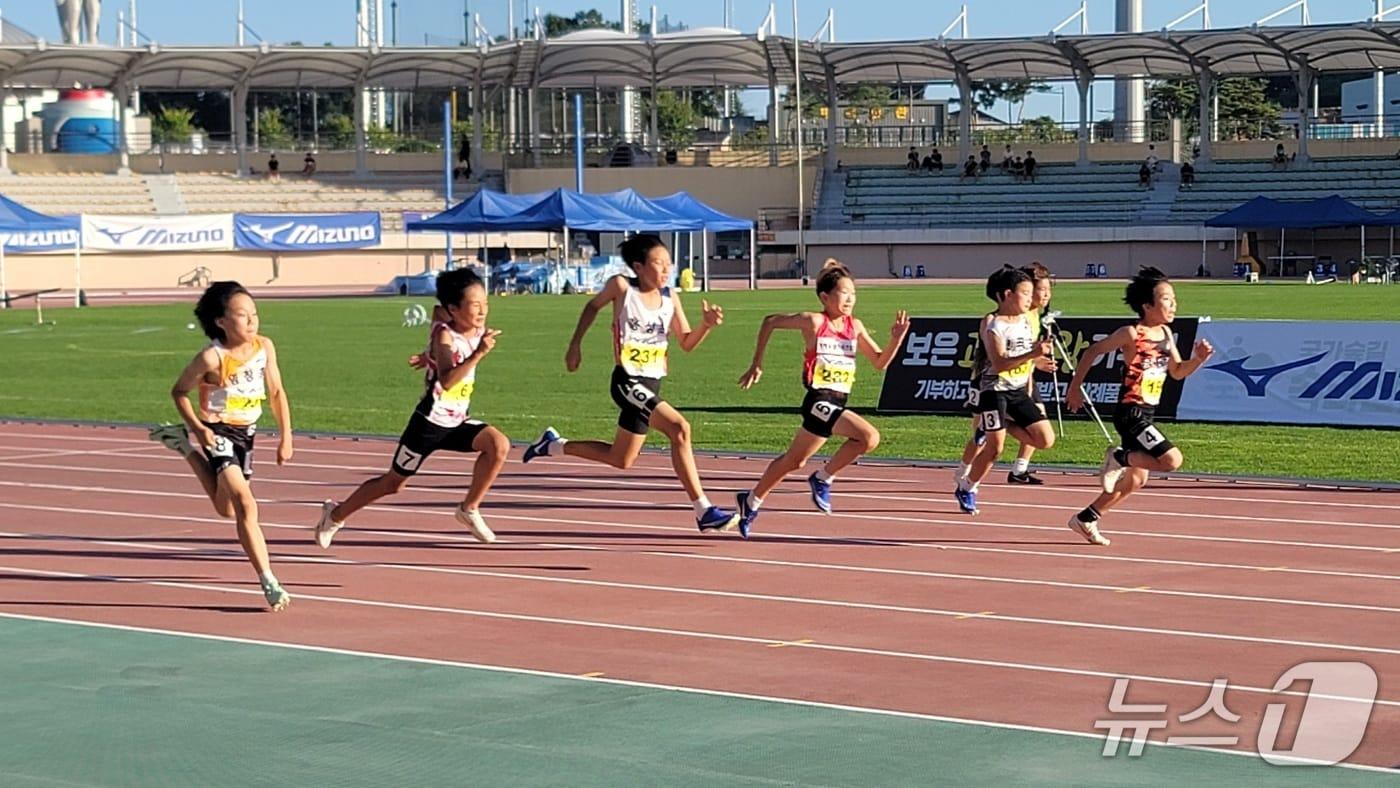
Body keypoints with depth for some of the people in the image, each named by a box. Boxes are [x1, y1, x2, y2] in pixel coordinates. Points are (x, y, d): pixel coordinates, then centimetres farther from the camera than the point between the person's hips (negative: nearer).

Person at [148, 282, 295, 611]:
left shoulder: (265, 347, -7)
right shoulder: (211, 358, -21)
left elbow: (276, 392, 4)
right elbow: (179, 391, -8)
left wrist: (285, 437, 1)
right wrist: (198, 428, -18)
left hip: (246, 433, 7)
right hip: (218, 432, -7)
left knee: (226, 509, 23)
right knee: (245, 504, -22)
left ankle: (185, 445, 42)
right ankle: (268, 582, -22)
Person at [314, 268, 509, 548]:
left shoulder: (479, 331, -4)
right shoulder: (444, 334, -22)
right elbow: (447, 381, -40)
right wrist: (479, 353, -48)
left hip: (458, 422, 6)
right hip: (430, 422, -6)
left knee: (499, 444, -21)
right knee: (394, 482, 8)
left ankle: (469, 509, -6)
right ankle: (335, 514, 31)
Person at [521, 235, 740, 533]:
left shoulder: (670, 296, 2)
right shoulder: (622, 287, -9)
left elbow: (687, 343, 4)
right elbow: (593, 306, 9)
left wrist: (707, 324, -15)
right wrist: (575, 346, 11)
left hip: (651, 385, 7)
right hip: (628, 382, -7)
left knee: (620, 460, 17)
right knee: (680, 429, -26)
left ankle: (553, 445, 37)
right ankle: (704, 512, -24)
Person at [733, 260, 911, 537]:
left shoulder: (855, 327, 9)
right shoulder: (814, 322, -7)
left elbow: (880, 361, 13)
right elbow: (770, 322, 3)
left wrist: (897, 338, -5)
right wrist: (757, 364, 5)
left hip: (837, 404, 7)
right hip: (819, 401, -7)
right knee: (869, 437, -19)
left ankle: (752, 501, 24)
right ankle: (823, 478, -1)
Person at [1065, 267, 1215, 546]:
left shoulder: (1166, 333, 9)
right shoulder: (1133, 334, -14)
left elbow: (1177, 371, 17)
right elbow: (1093, 351, -6)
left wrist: (1198, 359, -2)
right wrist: (1075, 387, -3)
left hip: (1146, 414, 9)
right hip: (1131, 412, -9)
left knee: (1136, 480, 15)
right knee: (1172, 459, -21)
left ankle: (1086, 519, 25)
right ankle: (1119, 457, -1)